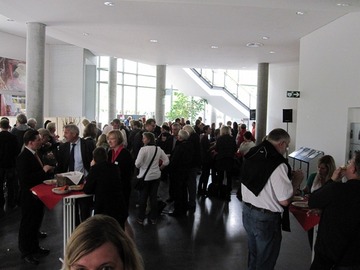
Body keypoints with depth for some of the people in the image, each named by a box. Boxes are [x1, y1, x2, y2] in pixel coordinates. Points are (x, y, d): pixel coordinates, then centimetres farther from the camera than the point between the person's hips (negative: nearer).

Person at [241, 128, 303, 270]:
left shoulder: (251, 155, -1)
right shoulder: (277, 164, -24)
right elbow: (285, 200, -22)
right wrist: (297, 180, -8)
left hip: (247, 211, 7)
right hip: (266, 219, -7)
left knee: (253, 256, 26)